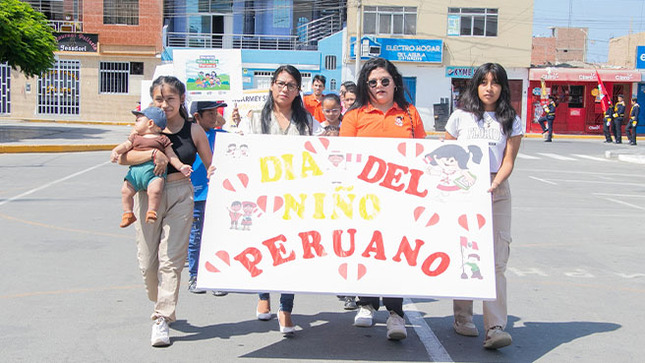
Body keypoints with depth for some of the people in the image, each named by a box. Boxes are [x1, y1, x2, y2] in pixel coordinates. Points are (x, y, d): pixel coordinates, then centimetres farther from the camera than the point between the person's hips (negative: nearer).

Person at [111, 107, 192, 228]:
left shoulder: (162, 139, 10)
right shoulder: (135, 137, 23)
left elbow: (171, 156, 10)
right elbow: (125, 146, 13)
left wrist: (181, 167, 1)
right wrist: (115, 151, -7)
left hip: (154, 171, -4)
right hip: (135, 170, 4)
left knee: (155, 190, -27)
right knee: (125, 190, -8)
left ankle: (151, 212, -14)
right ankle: (128, 213, 5)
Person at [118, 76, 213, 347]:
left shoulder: (193, 131, 3)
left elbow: (210, 166, 9)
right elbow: (122, 157, -9)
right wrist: (153, 154, -24)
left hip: (180, 195, -1)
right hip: (148, 193, 1)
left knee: (171, 258, -5)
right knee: (147, 261, 5)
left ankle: (162, 319, 3)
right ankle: (161, 302, 33)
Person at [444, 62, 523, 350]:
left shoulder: (511, 122, 9)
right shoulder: (461, 117, 8)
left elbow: (508, 161, 2)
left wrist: (494, 185, -16)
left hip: (496, 192, 0)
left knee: (496, 258, -8)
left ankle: (495, 328, -11)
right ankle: (462, 318, 16)